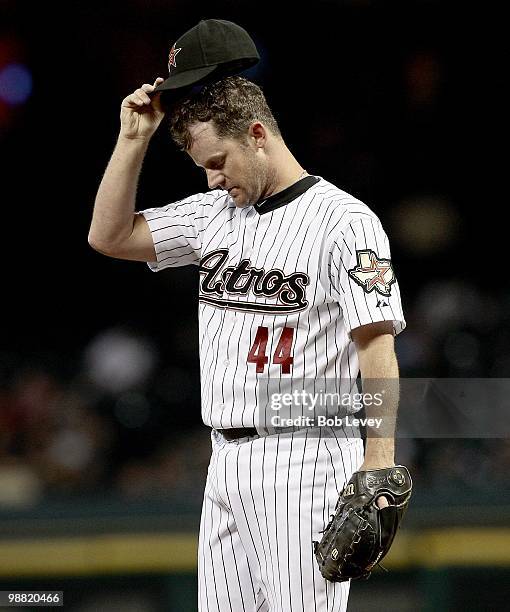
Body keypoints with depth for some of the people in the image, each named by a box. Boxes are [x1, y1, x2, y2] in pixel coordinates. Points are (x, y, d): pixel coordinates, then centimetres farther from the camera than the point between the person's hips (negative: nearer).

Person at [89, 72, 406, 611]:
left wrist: (379, 463, -21)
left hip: (306, 460, -7)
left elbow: (377, 345, -13)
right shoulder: (213, 213, 15)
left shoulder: (344, 219, -8)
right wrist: (133, 138, 6)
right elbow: (109, 235, 15)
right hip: (227, 461, 7)